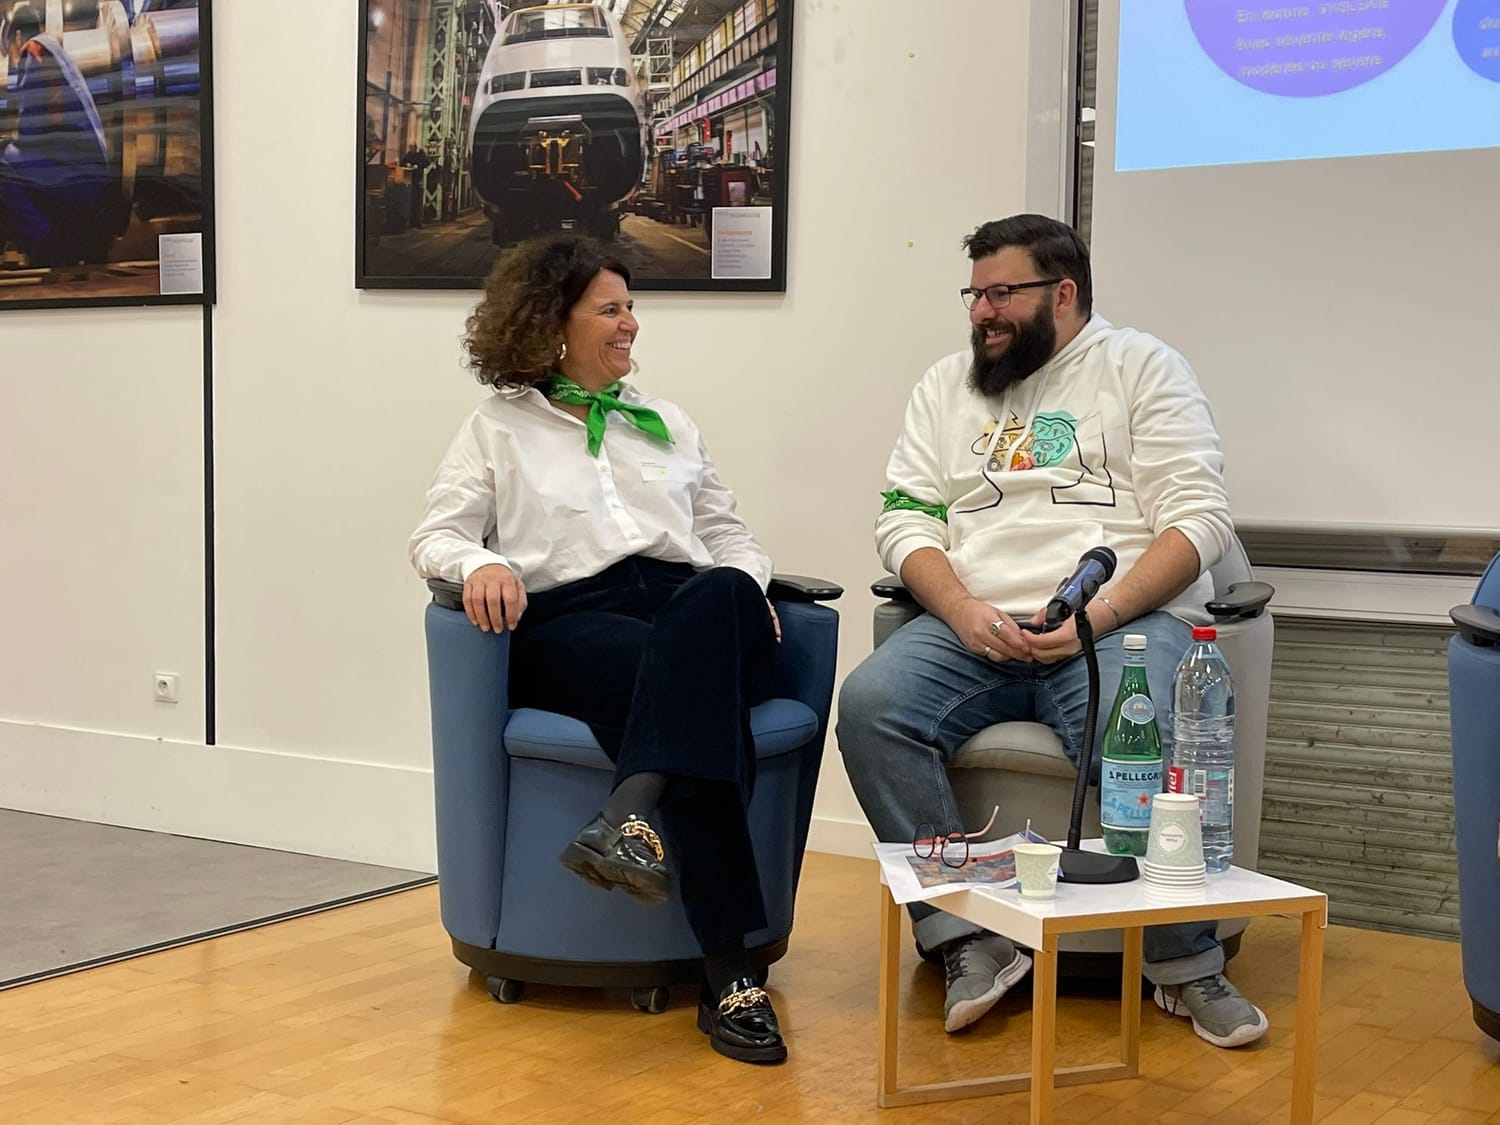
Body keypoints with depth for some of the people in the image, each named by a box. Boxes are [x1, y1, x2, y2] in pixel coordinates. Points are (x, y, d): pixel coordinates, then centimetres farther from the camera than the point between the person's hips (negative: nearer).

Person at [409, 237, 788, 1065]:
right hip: (569, 620, -3)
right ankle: (727, 975, -43)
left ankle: (632, 819, -55)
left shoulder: (668, 423, 32)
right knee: (694, 690, -37)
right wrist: (480, 564, -13)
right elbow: (434, 535, 12)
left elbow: (727, 534, 28)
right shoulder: (498, 428, 21)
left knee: (719, 599, -38)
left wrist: (748, 591, 4)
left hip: (692, 610, 3)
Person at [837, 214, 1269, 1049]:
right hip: (977, 628, 4)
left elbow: (1200, 519, -1)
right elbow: (905, 520, 12)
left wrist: (1099, 615, -15)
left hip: (1121, 620, -3)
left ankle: (1187, 966, -16)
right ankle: (970, 941, -21)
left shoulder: (1142, 367, 10)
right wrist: (963, 610, -9)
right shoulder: (948, 384, 22)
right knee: (870, 704, -26)